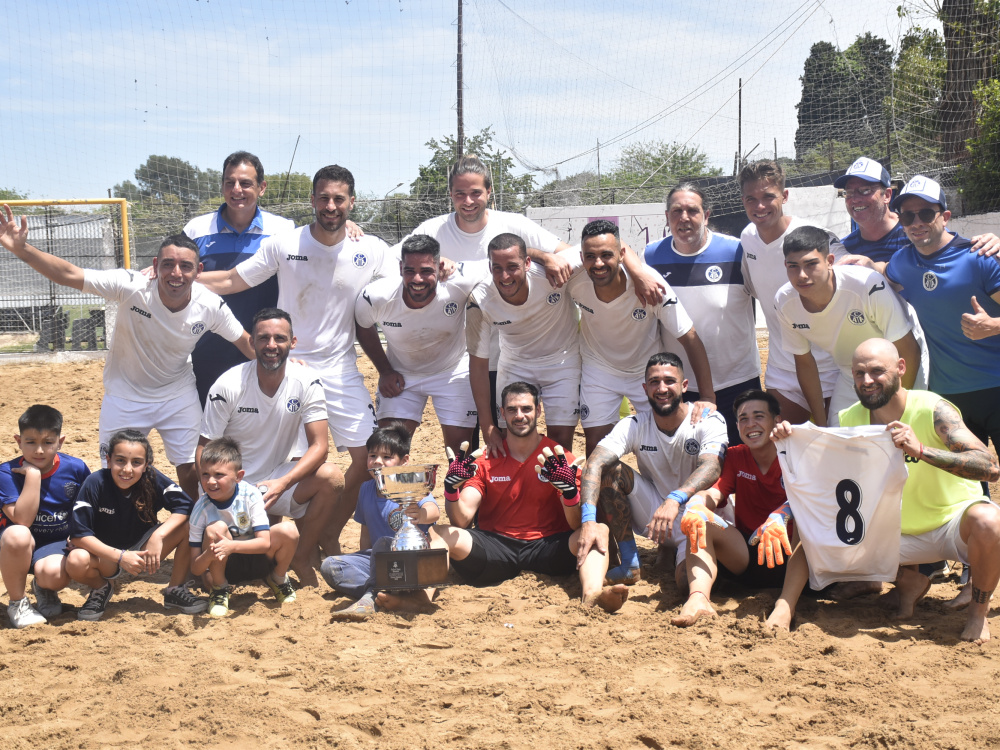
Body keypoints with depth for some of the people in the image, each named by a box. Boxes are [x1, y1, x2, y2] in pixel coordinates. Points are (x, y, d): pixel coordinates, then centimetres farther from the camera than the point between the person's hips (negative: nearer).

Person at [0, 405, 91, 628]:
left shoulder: (76, 468, -8)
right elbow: (22, 520, -27)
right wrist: (33, 474, -28)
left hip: (57, 544, 0)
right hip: (21, 547, 0)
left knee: (53, 574, -34)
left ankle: (44, 589, 9)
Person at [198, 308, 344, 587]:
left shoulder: (307, 382, -10)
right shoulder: (228, 385, -14)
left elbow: (320, 444, -14)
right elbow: (205, 448, -10)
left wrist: (282, 483, -31)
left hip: (279, 478, 2)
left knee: (331, 477, -28)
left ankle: (302, 558, -5)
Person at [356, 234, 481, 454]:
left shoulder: (459, 285, -31)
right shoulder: (375, 297, -25)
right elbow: (363, 328, -1)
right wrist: (384, 371, -2)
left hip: (453, 372, -1)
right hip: (400, 374, 1)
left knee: (460, 449, -2)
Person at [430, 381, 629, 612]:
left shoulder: (559, 459, 5)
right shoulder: (486, 461, 8)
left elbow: (578, 524, -5)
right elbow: (461, 520, -2)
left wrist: (569, 490, -26)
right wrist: (451, 487, -22)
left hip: (547, 546, -1)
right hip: (496, 547, 1)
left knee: (599, 531, -29)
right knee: (439, 533, -25)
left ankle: (592, 595, -59)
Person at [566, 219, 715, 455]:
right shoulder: (574, 281, -26)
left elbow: (689, 338, -26)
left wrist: (707, 396, -30)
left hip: (647, 368, -1)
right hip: (598, 369, 1)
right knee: (595, 444, 2)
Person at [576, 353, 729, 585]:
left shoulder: (709, 422, -14)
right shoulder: (633, 426, -8)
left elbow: (711, 468, -32)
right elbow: (594, 464, -23)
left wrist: (675, 500, -52)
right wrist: (588, 520, -42)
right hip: (654, 514, 3)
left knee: (688, 578, -31)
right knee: (610, 470, -20)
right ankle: (630, 565, -13)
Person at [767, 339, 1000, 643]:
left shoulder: (932, 410, -21)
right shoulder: (849, 420, -7)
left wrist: (920, 449, -44)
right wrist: (790, 443, -25)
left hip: (953, 521, -4)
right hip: (902, 534, 4)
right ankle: (908, 581, 6)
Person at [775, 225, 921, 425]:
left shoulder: (869, 285, -32)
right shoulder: (784, 302, -17)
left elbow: (908, 351, -22)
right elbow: (804, 362, -1)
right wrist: (821, 424, 2)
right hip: (849, 381, 4)